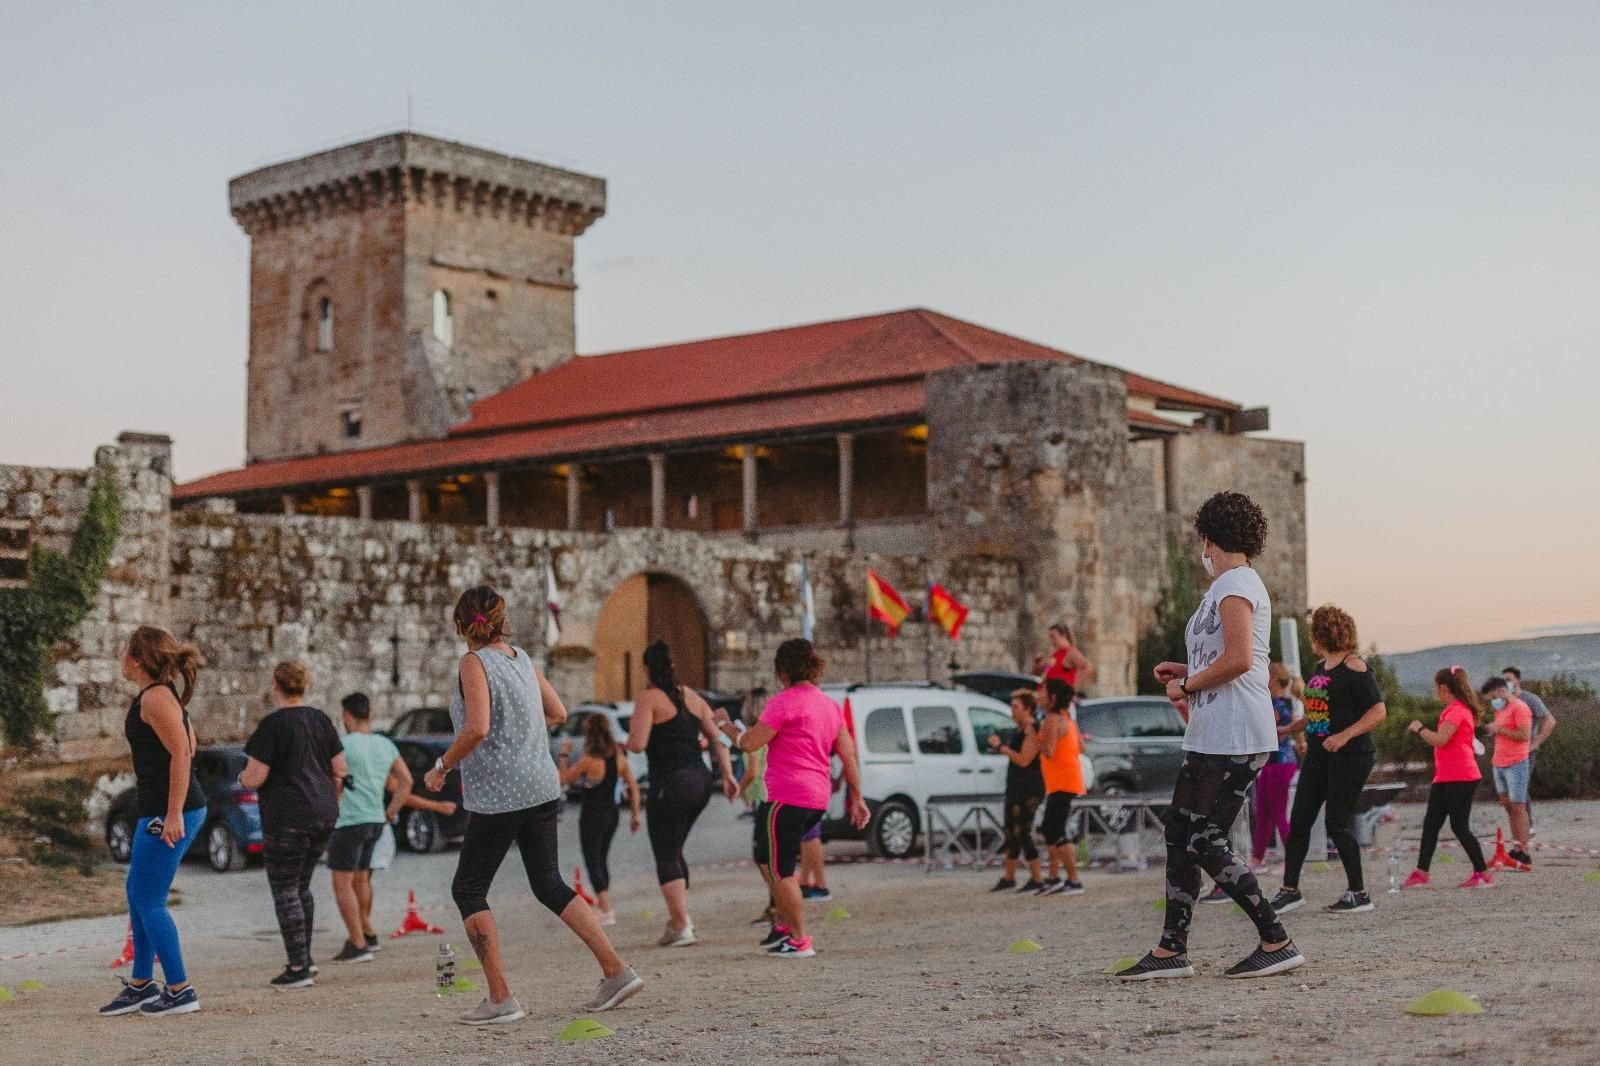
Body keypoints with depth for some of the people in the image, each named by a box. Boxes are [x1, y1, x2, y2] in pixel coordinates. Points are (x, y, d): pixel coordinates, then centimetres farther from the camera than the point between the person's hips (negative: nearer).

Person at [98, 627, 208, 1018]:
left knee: (149, 902, -2)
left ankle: (180, 992, 3)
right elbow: (188, 746, 23)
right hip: (163, 810, 10)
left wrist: (173, 813, -23)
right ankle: (141, 984, 28)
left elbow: (182, 753, -22)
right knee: (136, 892, 18)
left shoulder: (154, 697, -16)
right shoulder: (164, 693, 14)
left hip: (167, 812, -10)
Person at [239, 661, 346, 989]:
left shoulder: (273, 724, -12)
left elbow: (255, 777, -13)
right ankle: (304, 958, 22)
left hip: (287, 819, -7)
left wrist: (242, 777, 8)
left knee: (285, 891, 0)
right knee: (301, 887, 19)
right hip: (324, 814, 7)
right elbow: (340, 769, 9)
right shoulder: (321, 720, 8)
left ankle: (298, 969, -3)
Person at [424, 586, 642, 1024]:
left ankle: (500, 998, 1)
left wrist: (441, 767, -10)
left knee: (468, 889, 6)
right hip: (542, 788, 7)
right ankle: (616, 971, 8)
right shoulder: (521, 658, 9)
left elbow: (477, 729, -22)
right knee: (549, 885, 15)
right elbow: (558, 713, 16)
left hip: (498, 795, -7)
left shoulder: (474, 663, -11)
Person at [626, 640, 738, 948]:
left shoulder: (649, 698, -6)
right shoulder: (691, 696, 14)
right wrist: (727, 775, 11)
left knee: (666, 856, 1)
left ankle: (681, 927, -5)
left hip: (669, 783, -7)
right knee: (673, 850, 20)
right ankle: (679, 915, 17)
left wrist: (623, 742, 6)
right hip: (700, 780, 7)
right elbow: (717, 738, 11)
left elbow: (637, 743, -15)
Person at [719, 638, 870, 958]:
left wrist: (726, 726, 5)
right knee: (767, 858, 22)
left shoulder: (785, 702, -11)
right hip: (817, 800, 9)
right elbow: (848, 756, 13)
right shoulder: (830, 705, 14)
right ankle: (783, 925, 22)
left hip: (787, 797, -9)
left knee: (779, 869, 0)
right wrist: (857, 799, 16)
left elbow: (749, 743, -13)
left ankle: (799, 941, 2)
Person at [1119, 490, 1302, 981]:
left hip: (1235, 739, -10)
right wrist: (1187, 672, 17)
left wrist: (1187, 685, -12)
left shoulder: (1235, 585, -12)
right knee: (1179, 835, 9)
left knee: (1205, 843, -9)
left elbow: (1239, 660, -23)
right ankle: (1171, 950, 13)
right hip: (1209, 736, 10)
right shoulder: (1231, 586, 20)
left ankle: (1277, 944, -3)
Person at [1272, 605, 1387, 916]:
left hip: (1350, 755, -8)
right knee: (1299, 820, 2)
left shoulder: (1353, 666, -10)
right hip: (1318, 755, 8)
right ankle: (1290, 890, 8)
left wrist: (1344, 736, -21)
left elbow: (1378, 710, -14)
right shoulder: (1320, 667, 15)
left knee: (1338, 824, -5)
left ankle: (1359, 894, 9)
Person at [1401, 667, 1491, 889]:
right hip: (1444, 777, 11)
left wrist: (1419, 728, -10)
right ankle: (1421, 873, 6)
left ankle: (1482, 874, 0)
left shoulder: (1457, 710, -14)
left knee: (1459, 826, -6)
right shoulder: (1454, 710, 19)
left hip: (1460, 778, -10)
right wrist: (1421, 732, 15)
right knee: (1430, 824, 6)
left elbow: (1440, 740, -22)